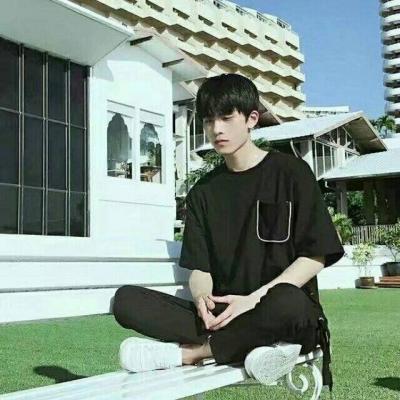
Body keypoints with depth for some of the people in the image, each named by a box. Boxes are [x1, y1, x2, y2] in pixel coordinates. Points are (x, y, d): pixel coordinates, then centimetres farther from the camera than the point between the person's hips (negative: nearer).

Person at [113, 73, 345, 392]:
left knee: (286, 303, -40)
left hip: (287, 309, -3)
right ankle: (254, 344, -24)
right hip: (222, 313, 4)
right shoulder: (202, 192, 13)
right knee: (126, 300, -17)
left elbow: (315, 256, -4)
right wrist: (202, 298, -18)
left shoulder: (290, 171, 2)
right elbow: (200, 268, 7)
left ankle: (187, 352, -18)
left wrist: (254, 299, -17)